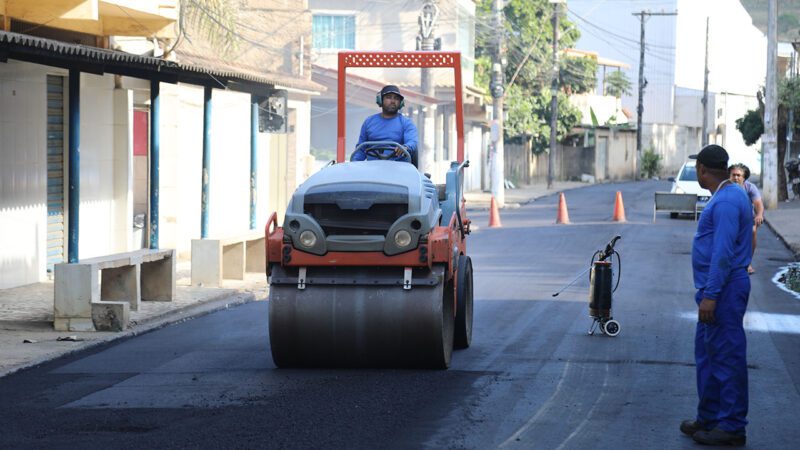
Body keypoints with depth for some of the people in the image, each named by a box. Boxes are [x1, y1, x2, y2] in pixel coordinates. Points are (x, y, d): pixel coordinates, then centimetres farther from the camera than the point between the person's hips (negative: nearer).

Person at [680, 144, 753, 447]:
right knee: (707, 354, 16)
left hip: (723, 290, -11)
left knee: (726, 357, -6)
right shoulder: (727, 197, 15)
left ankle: (732, 427, -3)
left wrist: (710, 295, -25)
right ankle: (709, 418, 24)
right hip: (716, 290, 11)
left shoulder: (726, 201, -18)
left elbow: (723, 253, -24)